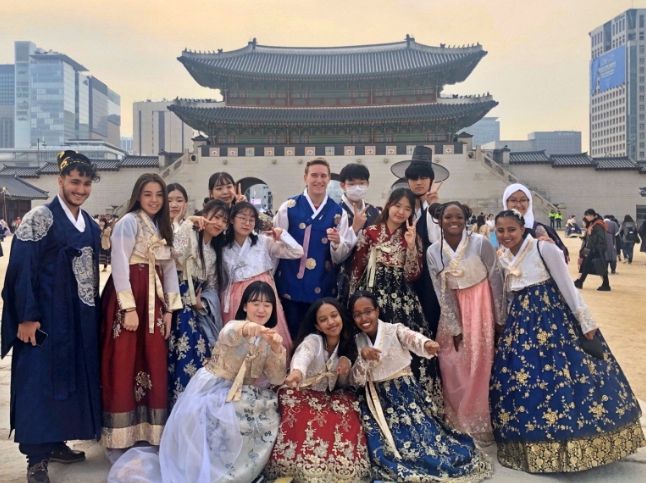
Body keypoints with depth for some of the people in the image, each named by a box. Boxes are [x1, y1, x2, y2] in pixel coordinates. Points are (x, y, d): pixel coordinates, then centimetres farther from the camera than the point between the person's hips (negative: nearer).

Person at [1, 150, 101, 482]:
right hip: (46, 317, -7)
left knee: (73, 379, 13)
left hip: (81, 318, 7)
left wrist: (94, 310, 14)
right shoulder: (39, 218, -10)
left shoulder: (90, 225, 10)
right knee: (39, 381, -1)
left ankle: (56, 443, 27)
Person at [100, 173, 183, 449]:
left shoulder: (162, 227, 17)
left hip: (153, 299, 7)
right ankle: (122, 433, 9)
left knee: (154, 364, 7)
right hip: (127, 297, -7)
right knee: (125, 365, -2)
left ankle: (149, 429, 18)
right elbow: (119, 266, -14)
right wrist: (129, 308, -19)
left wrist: (169, 309, 8)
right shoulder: (129, 222, -7)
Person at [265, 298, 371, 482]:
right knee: (311, 426, -33)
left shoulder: (346, 345, 5)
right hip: (302, 396, -5)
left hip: (329, 398, 5)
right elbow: (303, 355, -39)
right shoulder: (312, 340, -12)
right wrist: (297, 371, -64)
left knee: (346, 423, -24)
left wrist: (345, 371, -11)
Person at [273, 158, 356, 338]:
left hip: (323, 287, 1)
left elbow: (340, 257, 3)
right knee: (292, 336, 5)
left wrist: (337, 243, -18)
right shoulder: (289, 207, -1)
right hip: (291, 285, -1)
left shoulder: (338, 212, 3)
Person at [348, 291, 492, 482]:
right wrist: (362, 358, -22)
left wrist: (426, 344, -57)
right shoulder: (356, 342, 3)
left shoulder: (395, 330, -7)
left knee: (424, 435, -16)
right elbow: (356, 382, -2)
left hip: (405, 393, -2)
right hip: (377, 400, 2)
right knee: (385, 446, -16)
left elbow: (412, 338, -32)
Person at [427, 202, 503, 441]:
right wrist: (455, 328, -7)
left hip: (481, 306, -2)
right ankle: (456, 423, 24)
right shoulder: (433, 252, -5)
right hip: (453, 309, 3)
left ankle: (477, 425, 16)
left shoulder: (481, 243, -13)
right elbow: (442, 293, -4)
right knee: (453, 367, 6)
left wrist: (500, 318, -6)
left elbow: (496, 280, -7)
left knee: (479, 365, 0)